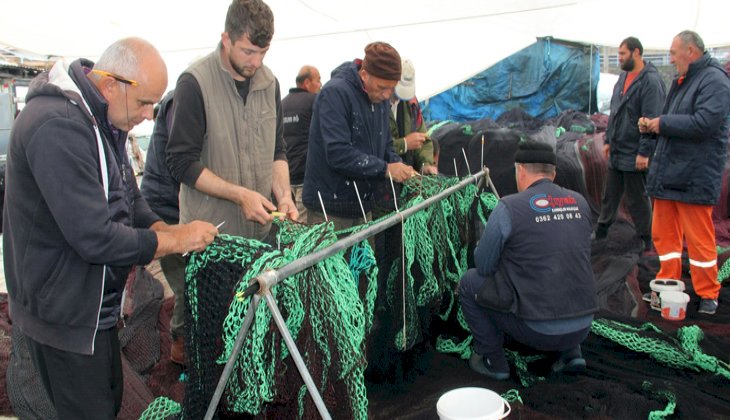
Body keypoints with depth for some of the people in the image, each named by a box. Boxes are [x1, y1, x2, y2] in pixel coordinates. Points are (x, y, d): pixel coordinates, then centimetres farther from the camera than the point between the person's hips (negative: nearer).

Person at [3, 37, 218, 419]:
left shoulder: (101, 117, 4)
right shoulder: (58, 128, -28)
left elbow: (126, 199, 12)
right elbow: (96, 239, -30)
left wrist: (166, 229, -5)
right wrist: (177, 240, -20)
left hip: (93, 305, 9)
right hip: (65, 315, -9)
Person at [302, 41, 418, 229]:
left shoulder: (380, 97, 8)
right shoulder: (336, 93, -17)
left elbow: (385, 145, 14)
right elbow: (338, 154, -25)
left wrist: (401, 169, -6)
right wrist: (385, 169, -22)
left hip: (362, 206, 7)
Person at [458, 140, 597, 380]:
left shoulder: (509, 207, -12)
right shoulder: (580, 203, 6)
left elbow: (484, 266, -4)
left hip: (538, 331, -5)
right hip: (583, 327, 6)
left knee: (469, 283, 13)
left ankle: (492, 361, 19)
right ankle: (571, 352, 21)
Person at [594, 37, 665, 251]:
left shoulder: (651, 81, -16)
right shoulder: (624, 76, 12)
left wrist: (644, 152, -21)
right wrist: (608, 140, 17)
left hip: (634, 154, -8)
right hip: (616, 152, 8)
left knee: (637, 198, 3)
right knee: (610, 194, 17)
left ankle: (646, 240, 18)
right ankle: (601, 231, 30)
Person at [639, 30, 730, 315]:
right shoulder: (681, 80, 17)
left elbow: (704, 123, -25)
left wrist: (663, 123, -15)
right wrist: (650, 125, 4)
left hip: (694, 177, -9)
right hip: (668, 172, 9)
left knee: (699, 239, 0)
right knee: (664, 233, 13)